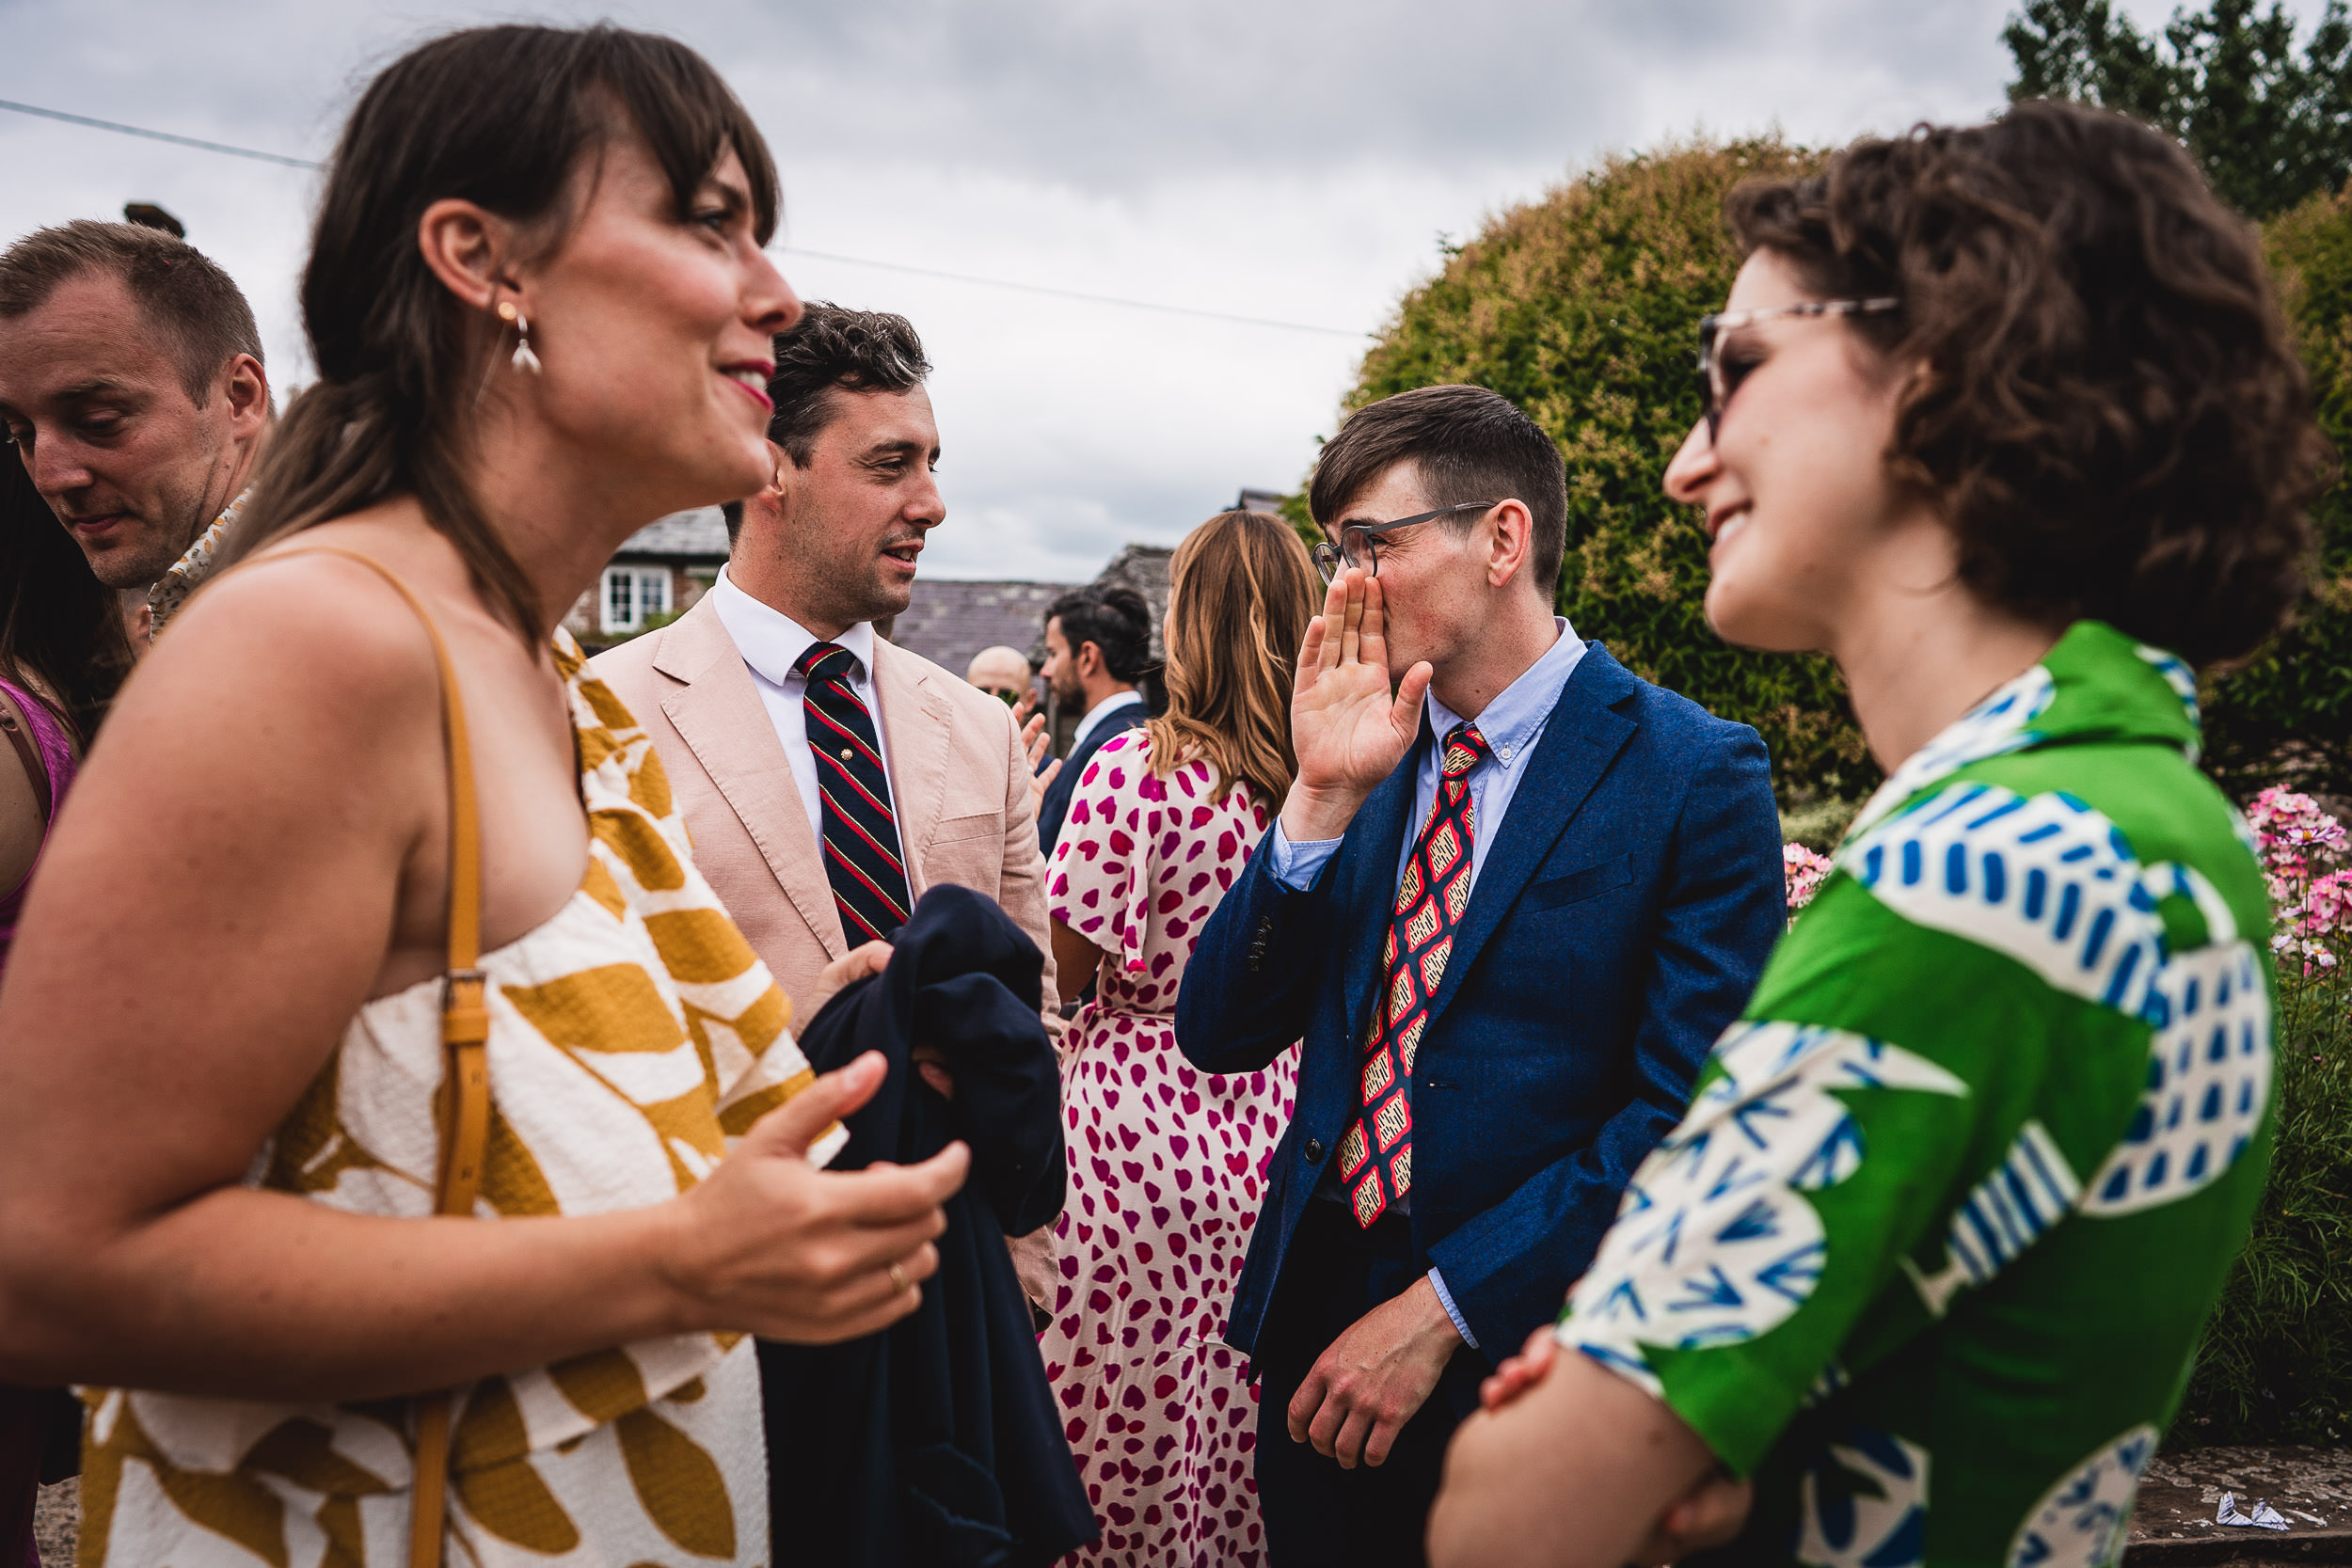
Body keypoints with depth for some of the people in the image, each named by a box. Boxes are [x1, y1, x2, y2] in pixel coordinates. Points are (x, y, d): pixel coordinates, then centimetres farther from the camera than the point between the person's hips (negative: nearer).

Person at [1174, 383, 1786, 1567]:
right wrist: (1323, 798, -13)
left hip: (1525, 1349, -4)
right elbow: (1218, 1035, -1)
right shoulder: (1369, 753, 4)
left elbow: (1688, 1110, -15)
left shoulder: (1695, 773, -10)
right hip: (1318, 1315, 4)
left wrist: (1441, 1309, -17)